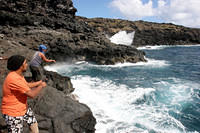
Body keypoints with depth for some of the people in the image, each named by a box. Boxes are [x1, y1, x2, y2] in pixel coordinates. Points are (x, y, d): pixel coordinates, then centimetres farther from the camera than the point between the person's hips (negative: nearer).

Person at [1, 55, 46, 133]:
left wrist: (39, 82, 22)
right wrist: (41, 86, -14)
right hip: (13, 113, -10)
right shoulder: (14, 79, -32)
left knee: (34, 124, 20)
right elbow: (32, 94, -30)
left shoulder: (18, 75, 0)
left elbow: (27, 85, 20)